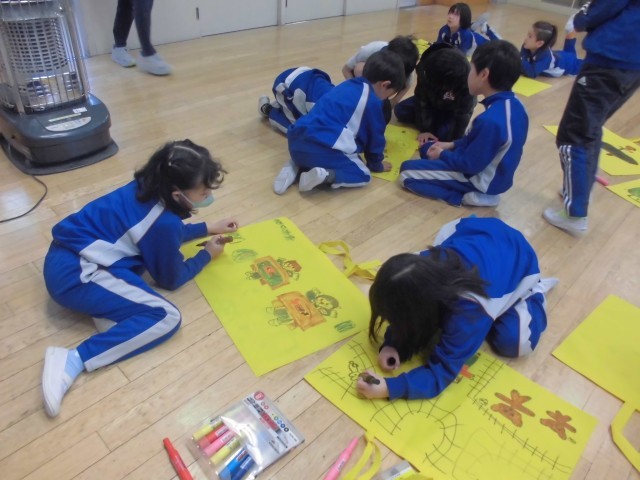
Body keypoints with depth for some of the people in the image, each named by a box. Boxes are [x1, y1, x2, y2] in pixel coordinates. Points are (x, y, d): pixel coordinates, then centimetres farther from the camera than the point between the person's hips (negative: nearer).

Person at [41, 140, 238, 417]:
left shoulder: (150, 187, 3)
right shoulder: (164, 222, -21)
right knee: (167, 318, -13)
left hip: (64, 256, 10)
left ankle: (109, 308, 4)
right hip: (75, 275, -9)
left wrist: (209, 228, 25)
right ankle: (73, 361, -16)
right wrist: (207, 254, 10)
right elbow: (170, 280, -3)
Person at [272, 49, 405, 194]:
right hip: (324, 148, -8)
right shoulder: (372, 102, -1)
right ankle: (325, 175, -15)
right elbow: (375, 136, 11)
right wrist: (376, 164, 29)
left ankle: (296, 166, 10)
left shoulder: (349, 85, 24)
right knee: (363, 175, 8)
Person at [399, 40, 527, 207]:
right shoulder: (513, 104, -4)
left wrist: (442, 154, -7)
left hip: (481, 179, -9)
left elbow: (470, 165, -24)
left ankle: (468, 196, -8)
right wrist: (452, 145, 7)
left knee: (407, 171, -10)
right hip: (492, 168, 9)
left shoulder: (490, 121, -34)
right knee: (427, 148, 22)